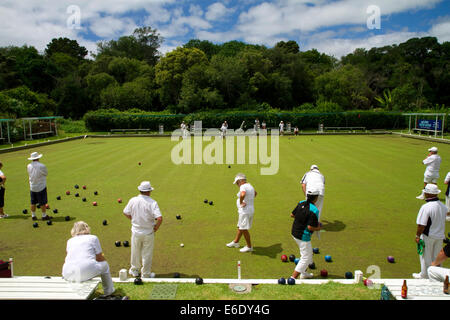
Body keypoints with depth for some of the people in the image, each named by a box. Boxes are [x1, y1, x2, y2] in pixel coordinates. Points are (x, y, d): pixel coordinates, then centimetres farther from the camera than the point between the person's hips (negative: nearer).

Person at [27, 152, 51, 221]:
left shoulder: (29, 166, -3)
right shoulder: (41, 166, -20)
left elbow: (30, 174, 11)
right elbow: (46, 173, -3)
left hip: (32, 187, 5)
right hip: (41, 187, -5)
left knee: (33, 203, 14)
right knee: (43, 203, 5)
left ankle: (33, 216, 24)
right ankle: (44, 216, 14)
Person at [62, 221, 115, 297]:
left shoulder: (70, 241, 20)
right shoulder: (93, 238, 10)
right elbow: (100, 258, 12)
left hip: (68, 275, 5)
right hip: (86, 273, -5)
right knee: (104, 264, 23)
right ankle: (109, 291, 32)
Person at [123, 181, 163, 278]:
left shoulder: (132, 200, -8)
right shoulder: (152, 202, -19)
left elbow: (126, 213, 4)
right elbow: (159, 218, -26)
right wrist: (156, 227, -8)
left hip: (136, 231, 3)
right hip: (148, 233, -3)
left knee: (135, 252, 21)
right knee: (147, 254, 12)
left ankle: (135, 270, 39)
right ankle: (146, 274, 25)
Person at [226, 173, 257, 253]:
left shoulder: (243, 187, -18)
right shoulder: (250, 186, 12)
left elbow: (242, 194, -42)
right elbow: (255, 193, 33)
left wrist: (241, 202, -24)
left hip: (245, 211, -10)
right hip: (250, 210, 10)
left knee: (244, 229, -1)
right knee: (240, 227, 21)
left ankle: (249, 247, 9)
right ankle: (235, 242, 35)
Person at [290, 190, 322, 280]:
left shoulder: (301, 203, -1)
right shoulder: (314, 210, -24)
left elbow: (292, 214, 8)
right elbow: (310, 227, -26)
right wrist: (318, 228, -7)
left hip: (294, 232, 9)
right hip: (303, 236, -9)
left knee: (308, 253, 27)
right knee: (305, 258, 4)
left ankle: (304, 273, 41)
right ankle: (293, 277, 0)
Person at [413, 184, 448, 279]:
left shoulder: (426, 207, -24)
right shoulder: (443, 206, -2)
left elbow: (422, 225, -22)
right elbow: (443, 221, 11)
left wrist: (417, 235, -11)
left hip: (428, 236, -6)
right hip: (440, 235, 6)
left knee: (426, 257, 10)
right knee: (437, 256, 20)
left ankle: (424, 275, 22)